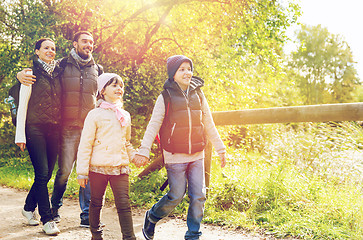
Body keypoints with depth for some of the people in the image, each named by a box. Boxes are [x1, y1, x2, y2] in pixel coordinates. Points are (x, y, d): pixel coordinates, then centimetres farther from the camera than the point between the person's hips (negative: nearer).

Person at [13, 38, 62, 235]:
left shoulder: (58, 74, 15)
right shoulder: (31, 73, 1)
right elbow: (22, 105, -2)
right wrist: (20, 134, -6)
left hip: (54, 129, 5)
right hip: (35, 128, -5)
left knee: (47, 173, 7)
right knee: (42, 173, -9)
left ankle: (29, 207, 29)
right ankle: (47, 219, -2)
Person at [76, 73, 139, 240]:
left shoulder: (125, 116, 14)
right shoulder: (95, 115, -2)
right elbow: (85, 144, -4)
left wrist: (134, 156, 12)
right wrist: (82, 171, -7)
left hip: (120, 168, 3)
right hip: (98, 167, -3)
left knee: (124, 203, -4)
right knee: (96, 203, 10)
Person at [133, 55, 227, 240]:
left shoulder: (198, 94, 9)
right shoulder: (166, 97, -3)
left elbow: (209, 124, 14)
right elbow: (153, 125, -7)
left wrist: (220, 149, 14)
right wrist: (143, 151, -17)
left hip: (197, 155, 4)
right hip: (175, 156, -4)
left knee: (199, 196, 2)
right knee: (176, 195, 0)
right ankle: (151, 218, 28)